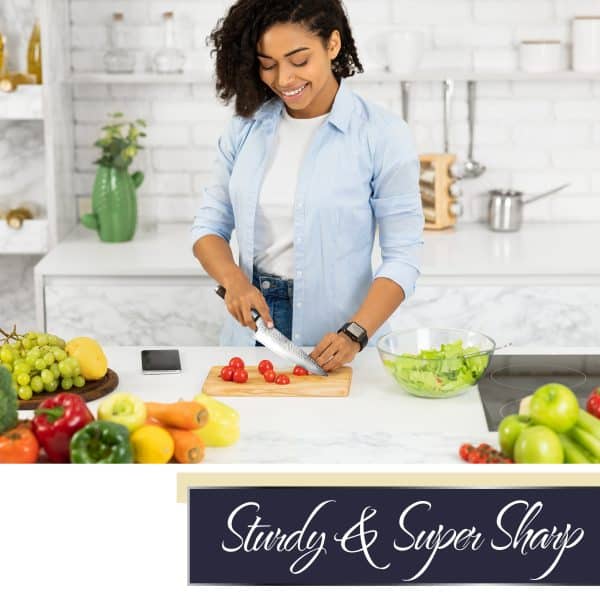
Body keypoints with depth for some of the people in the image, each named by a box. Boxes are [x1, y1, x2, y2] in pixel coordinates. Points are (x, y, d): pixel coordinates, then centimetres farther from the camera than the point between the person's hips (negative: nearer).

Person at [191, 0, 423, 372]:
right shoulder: (246, 127, 1)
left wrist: (355, 335, -24)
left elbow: (403, 255, -11)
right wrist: (234, 281, -14)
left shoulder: (382, 134, -11)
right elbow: (210, 226, 6)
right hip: (251, 333, 4)